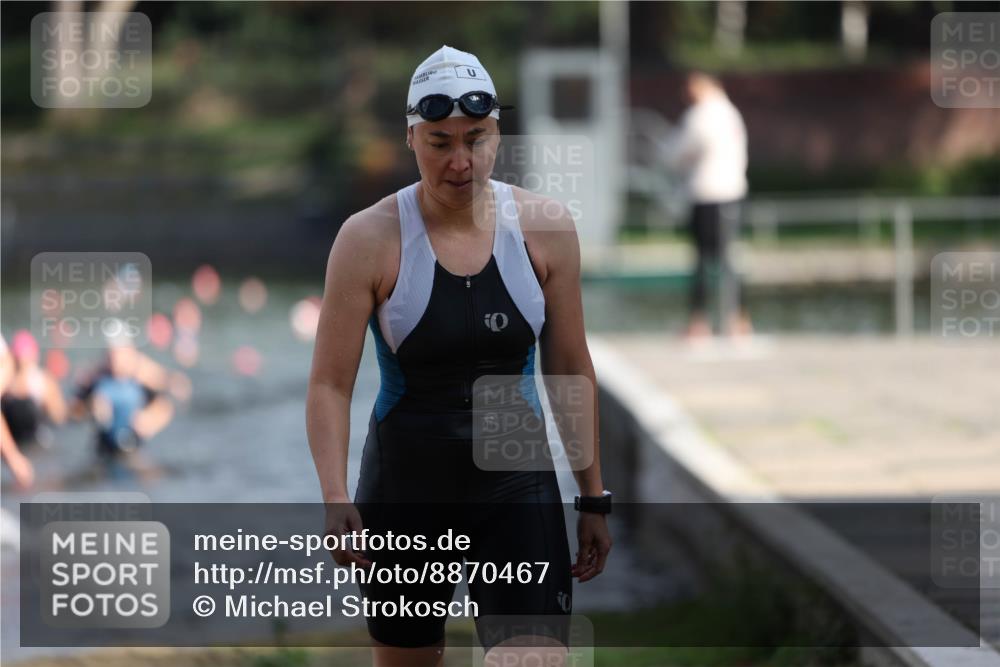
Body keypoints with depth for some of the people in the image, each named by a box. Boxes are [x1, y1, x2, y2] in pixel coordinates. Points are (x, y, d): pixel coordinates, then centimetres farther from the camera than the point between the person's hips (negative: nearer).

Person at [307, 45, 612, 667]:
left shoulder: (544, 227, -3)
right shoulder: (370, 239, -9)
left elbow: (571, 369, 6)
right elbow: (330, 384, -10)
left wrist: (594, 498, 8)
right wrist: (337, 500, -23)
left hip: (518, 482, 0)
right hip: (405, 488, 0)